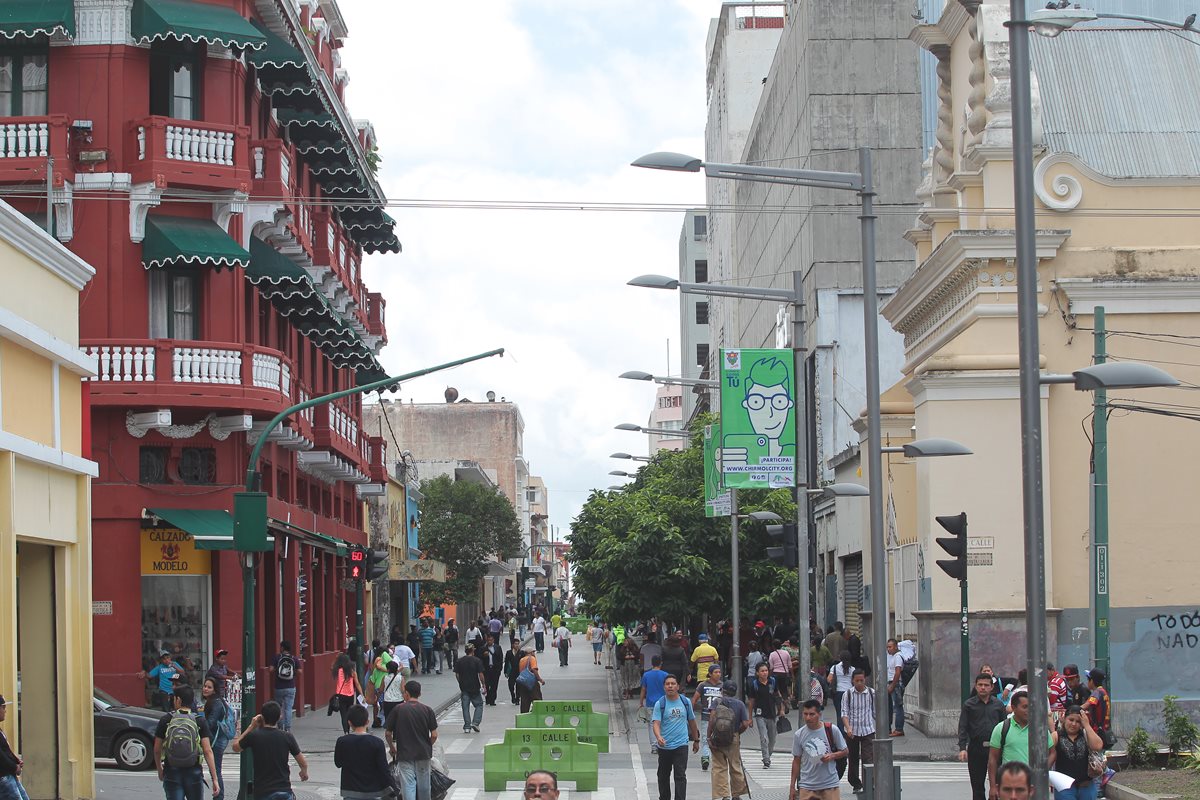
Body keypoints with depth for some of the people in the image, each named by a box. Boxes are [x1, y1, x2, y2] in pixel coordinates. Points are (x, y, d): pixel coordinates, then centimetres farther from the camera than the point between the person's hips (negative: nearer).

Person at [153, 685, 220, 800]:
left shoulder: (165, 721, -3)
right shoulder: (199, 722, -4)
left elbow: (157, 750, 2)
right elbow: (207, 751, -10)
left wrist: (160, 770, 19)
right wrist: (214, 779, -8)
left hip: (171, 773, 0)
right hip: (194, 773, 0)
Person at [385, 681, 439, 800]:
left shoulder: (398, 709, -6)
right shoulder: (427, 710, -3)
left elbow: (387, 733, -3)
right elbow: (434, 735, -5)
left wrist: (392, 748, 15)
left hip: (404, 754, -2)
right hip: (423, 753, 2)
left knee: (409, 784, -3)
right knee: (423, 785, 14)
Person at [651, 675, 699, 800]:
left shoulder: (685, 702, 4)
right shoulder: (660, 704, -4)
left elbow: (692, 722, 16)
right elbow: (656, 723, -14)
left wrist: (696, 740, 21)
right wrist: (658, 737, -34)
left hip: (681, 745, 0)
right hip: (664, 746, 0)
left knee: (680, 776, -9)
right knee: (663, 776, 14)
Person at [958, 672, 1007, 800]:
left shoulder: (998, 704, 7)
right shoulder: (969, 704, 3)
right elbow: (962, 727, -1)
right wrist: (962, 748, -12)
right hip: (975, 749, -1)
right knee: (977, 785, 5)